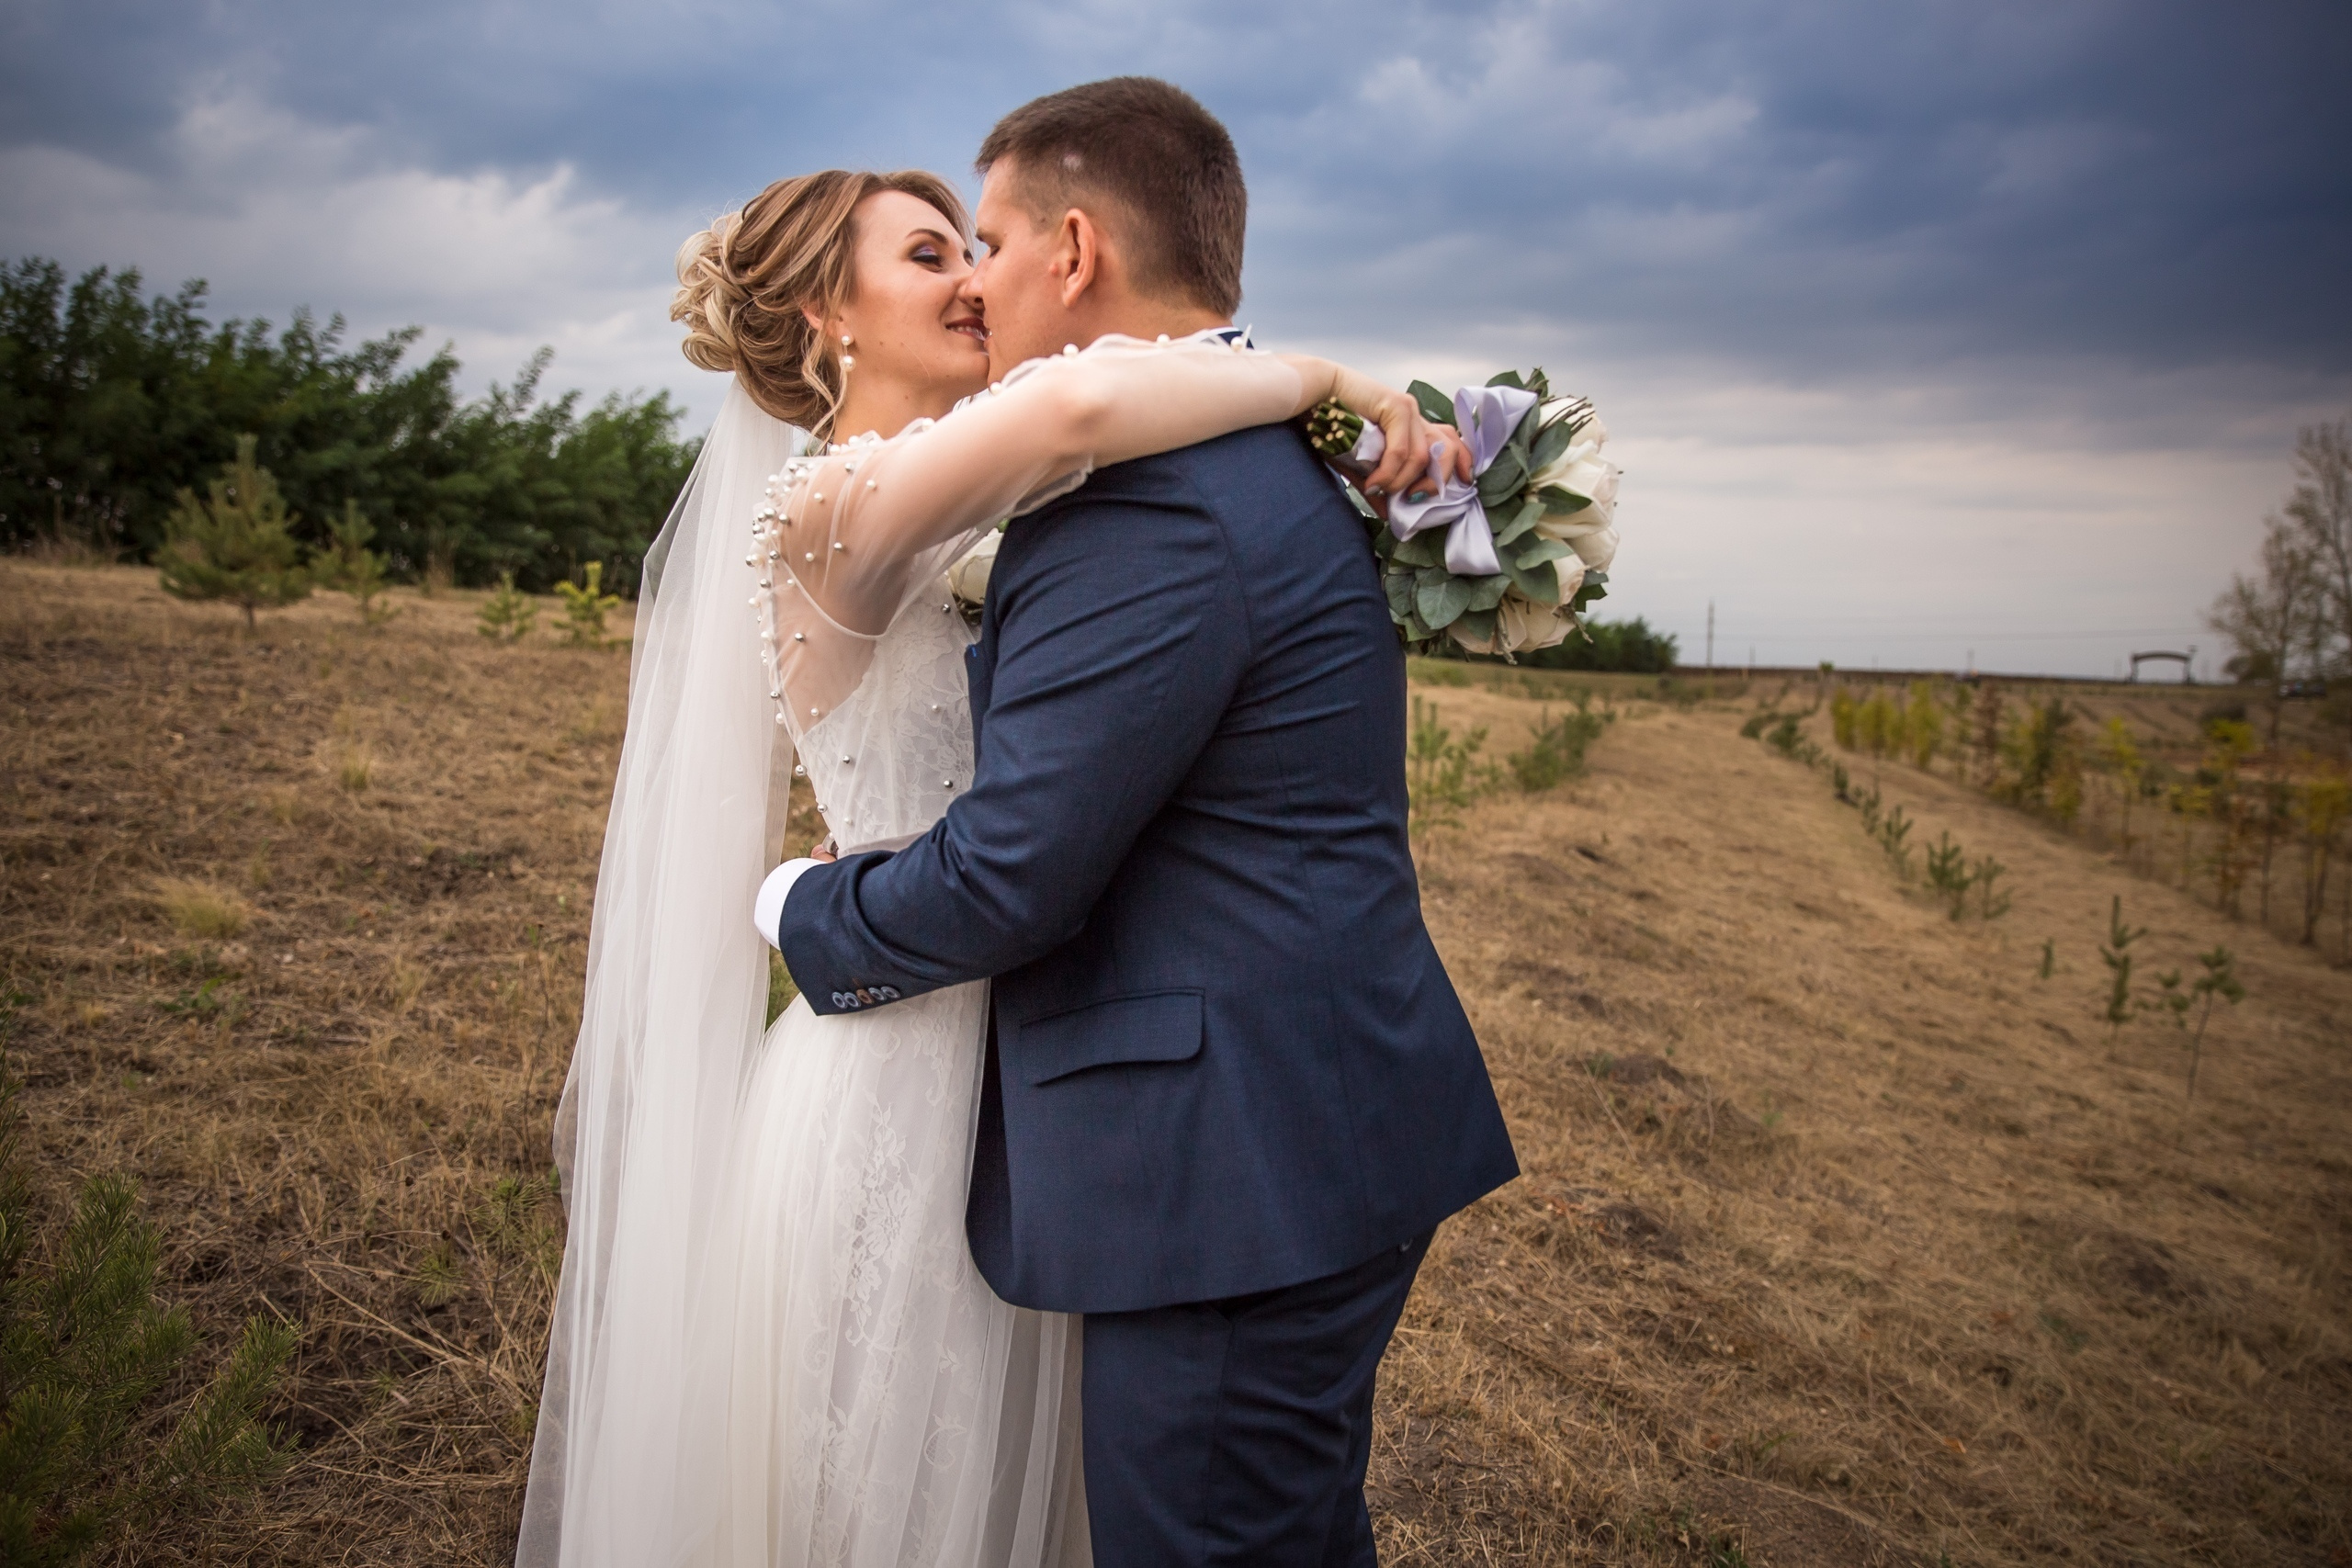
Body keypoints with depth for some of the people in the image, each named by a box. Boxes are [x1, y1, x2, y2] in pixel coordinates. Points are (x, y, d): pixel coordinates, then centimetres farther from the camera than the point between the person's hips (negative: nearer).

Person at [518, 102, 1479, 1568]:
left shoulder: (972, 543, 11)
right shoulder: (829, 508, -17)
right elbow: (1076, 405, -34)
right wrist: (1328, 377, -19)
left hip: (1002, 1090, 8)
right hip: (899, 1098, -8)